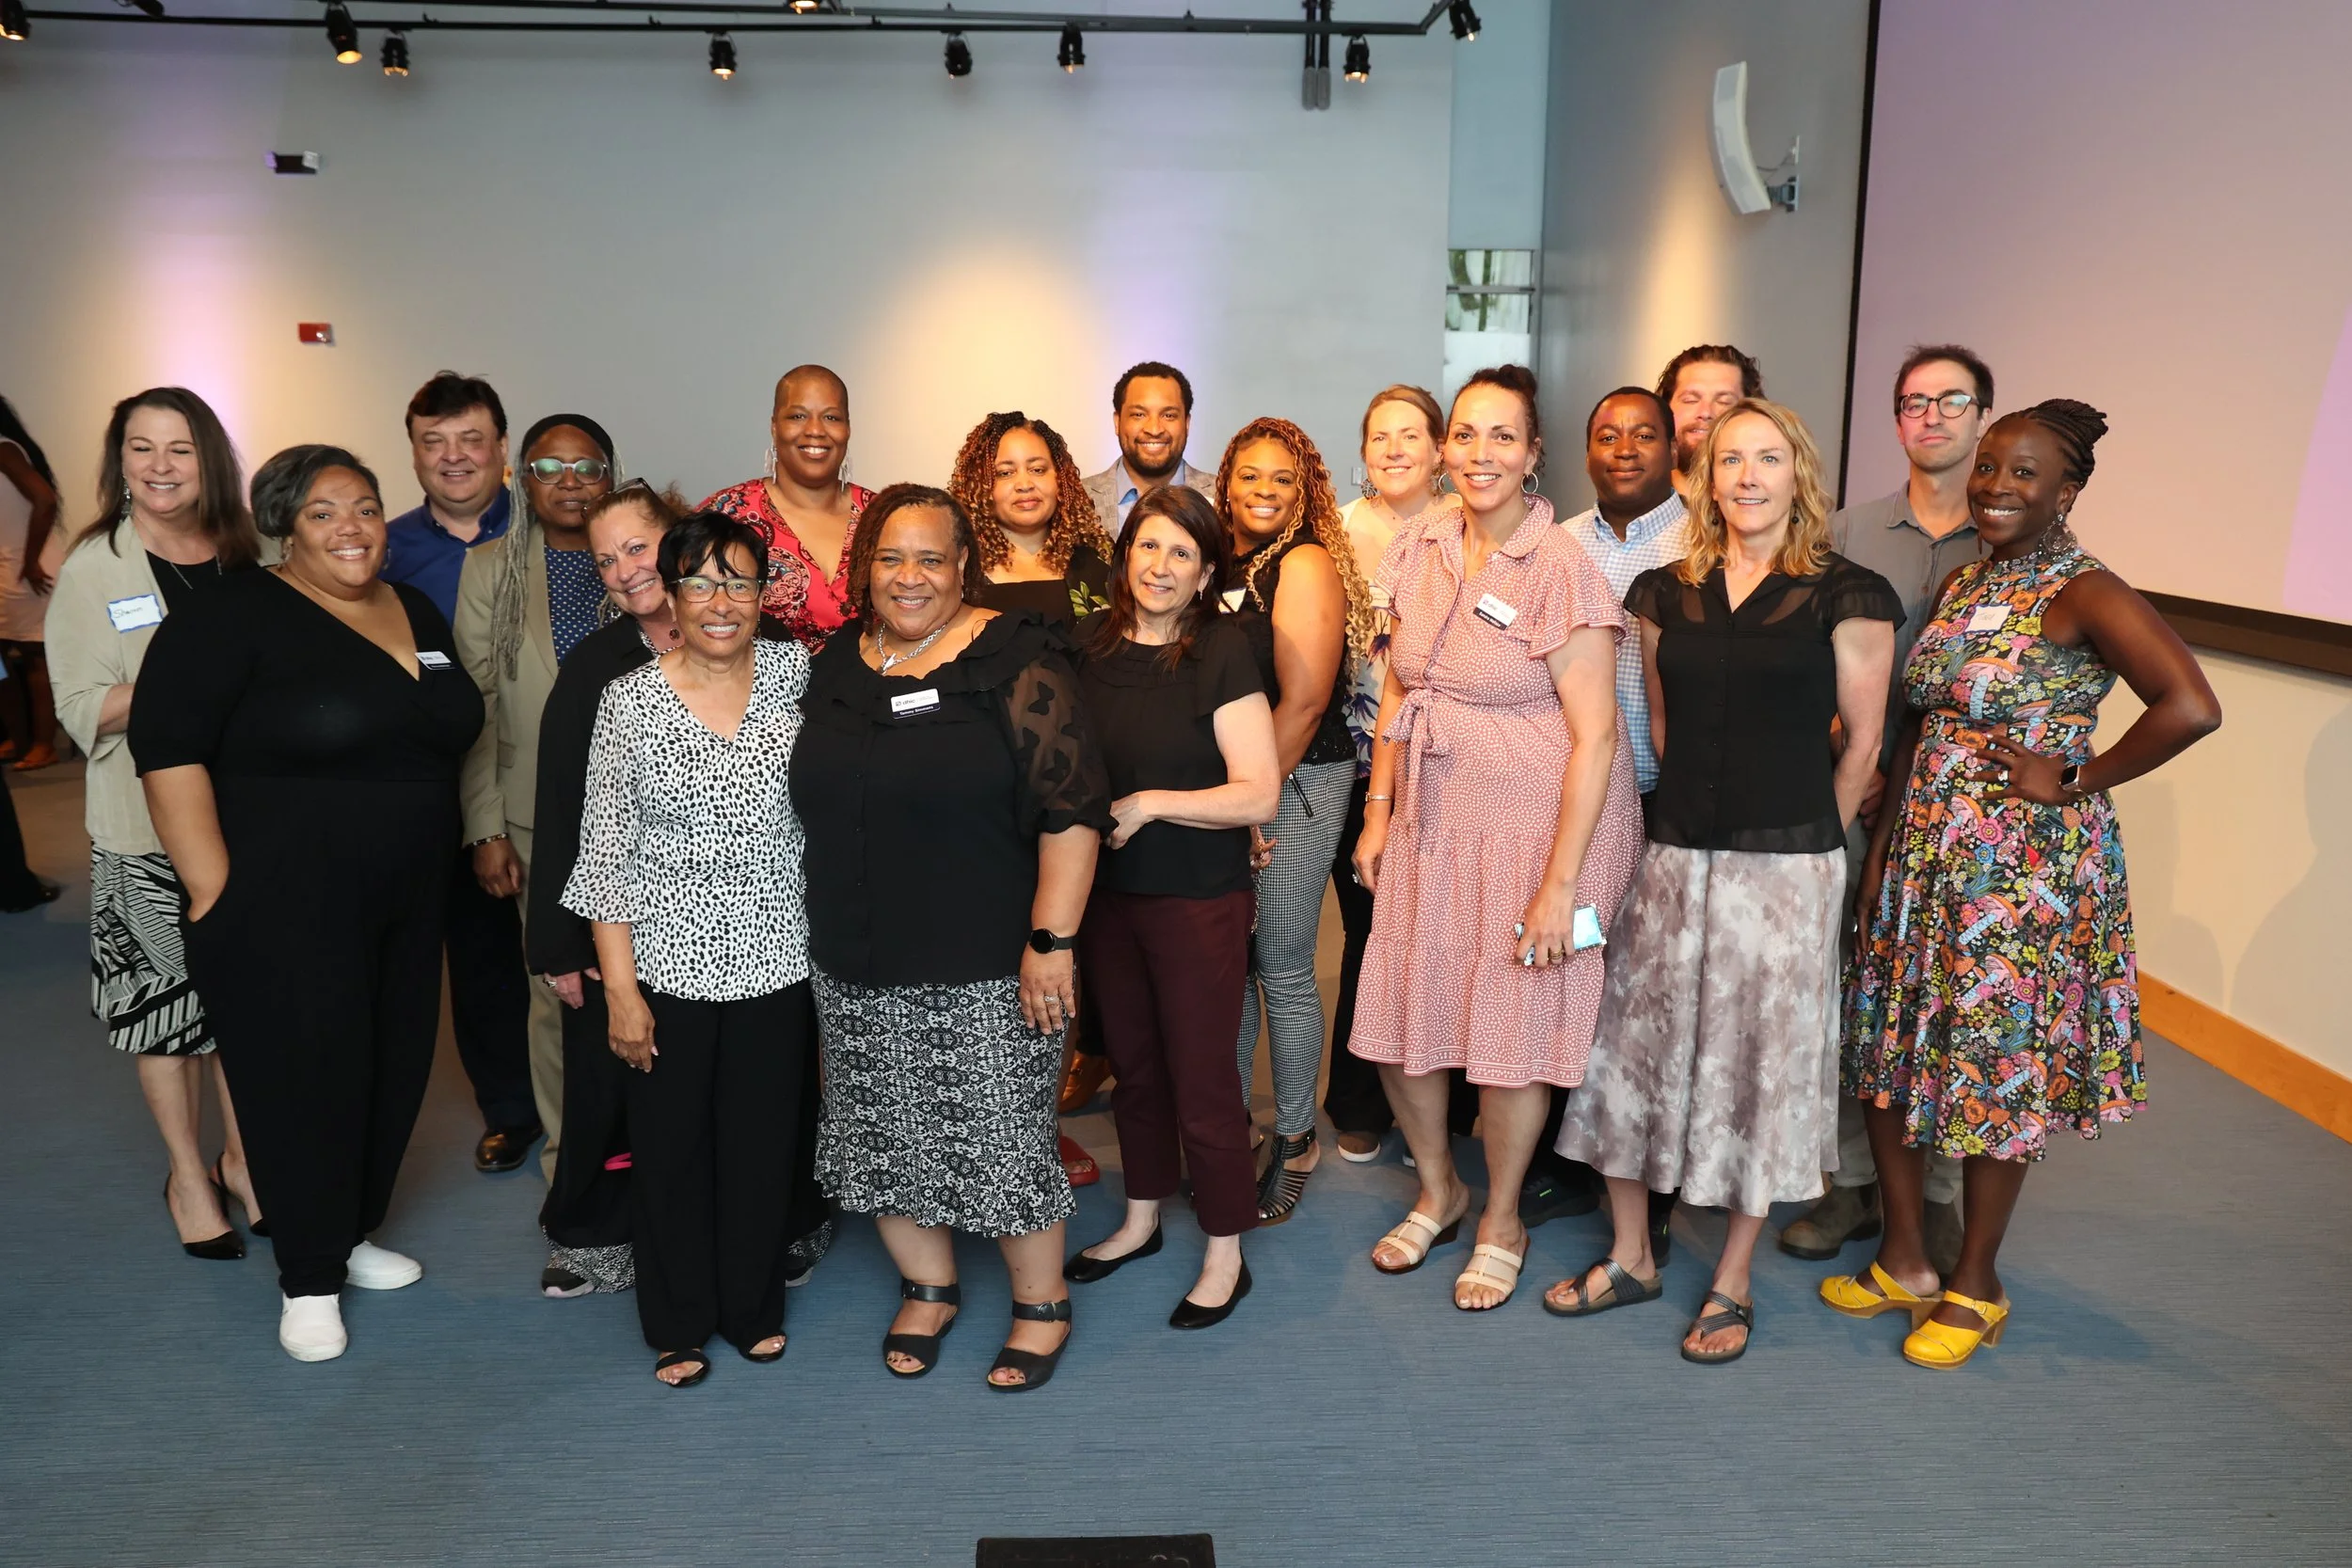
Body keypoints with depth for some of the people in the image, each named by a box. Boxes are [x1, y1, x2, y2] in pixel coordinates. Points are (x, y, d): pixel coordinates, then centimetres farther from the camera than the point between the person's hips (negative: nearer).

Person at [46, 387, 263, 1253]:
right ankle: (188, 1174, 23)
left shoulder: (246, 556, 6)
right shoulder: (91, 568, -4)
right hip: (147, 822, -3)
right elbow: (81, 710, -9)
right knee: (165, 995, 6)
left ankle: (240, 1154, 28)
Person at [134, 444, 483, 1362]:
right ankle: (309, 1279, 20)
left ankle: (350, 1234, 34)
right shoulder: (236, 616, -9)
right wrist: (213, 888, -19)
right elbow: (169, 747, -15)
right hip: (283, 901, -6)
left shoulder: (416, 614, 11)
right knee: (303, 1076, 2)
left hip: (408, 900, 6)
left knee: (395, 1066, 13)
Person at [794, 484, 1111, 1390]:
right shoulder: (837, 664, 8)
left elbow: (1073, 808, -14)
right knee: (887, 1138, 15)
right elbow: (812, 802, 18)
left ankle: (1042, 1306, 26)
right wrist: (829, 932, 16)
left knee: (1000, 1139, 4)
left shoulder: (1014, 660, -10)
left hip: (984, 972, -5)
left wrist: (1052, 940, -18)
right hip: (855, 972, 6)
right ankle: (928, 1289, 37)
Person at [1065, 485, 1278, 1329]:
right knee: (1133, 1062, 19)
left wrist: (1148, 804, -20)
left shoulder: (1221, 651, -13)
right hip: (1104, 890, 5)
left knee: (1201, 1076, 4)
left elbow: (1258, 792, -18)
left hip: (1198, 899, -5)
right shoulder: (1089, 642, 2)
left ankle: (1224, 1255, 22)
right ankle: (1141, 1219, 38)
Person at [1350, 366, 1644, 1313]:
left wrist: (1560, 884, -18)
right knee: (1398, 1019, 9)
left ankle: (1501, 1220, 30)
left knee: (1513, 1030, 5)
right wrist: (1378, 812, 8)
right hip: (1431, 823, 5)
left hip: (1537, 827, -5)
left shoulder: (1562, 572, -14)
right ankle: (1437, 1190, 36)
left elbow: (1593, 735, -16)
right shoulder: (1419, 553, 4)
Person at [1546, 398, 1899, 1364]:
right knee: (1633, 1044, 7)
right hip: (1672, 856, 4)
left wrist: (1806, 843, 6)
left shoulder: (1845, 597, -4)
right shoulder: (1666, 593, 7)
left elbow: (1863, 744, 1)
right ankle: (1630, 1258, 26)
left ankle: (1732, 1282, 23)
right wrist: (1693, 818, 14)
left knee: (1760, 1063, 6)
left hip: (1784, 864, -3)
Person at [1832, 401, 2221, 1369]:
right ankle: (1904, 1262, 30)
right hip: (1925, 857, 7)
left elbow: (2191, 707, -29)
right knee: (1887, 1052, 12)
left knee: (1996, 1068, 6)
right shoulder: (1963, 581, 8)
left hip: (2025, 869, -7)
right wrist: (1882, 845, 9)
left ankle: (1975, 1285, 25)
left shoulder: (2084, 593, -14)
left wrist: (2076, 782, -18)